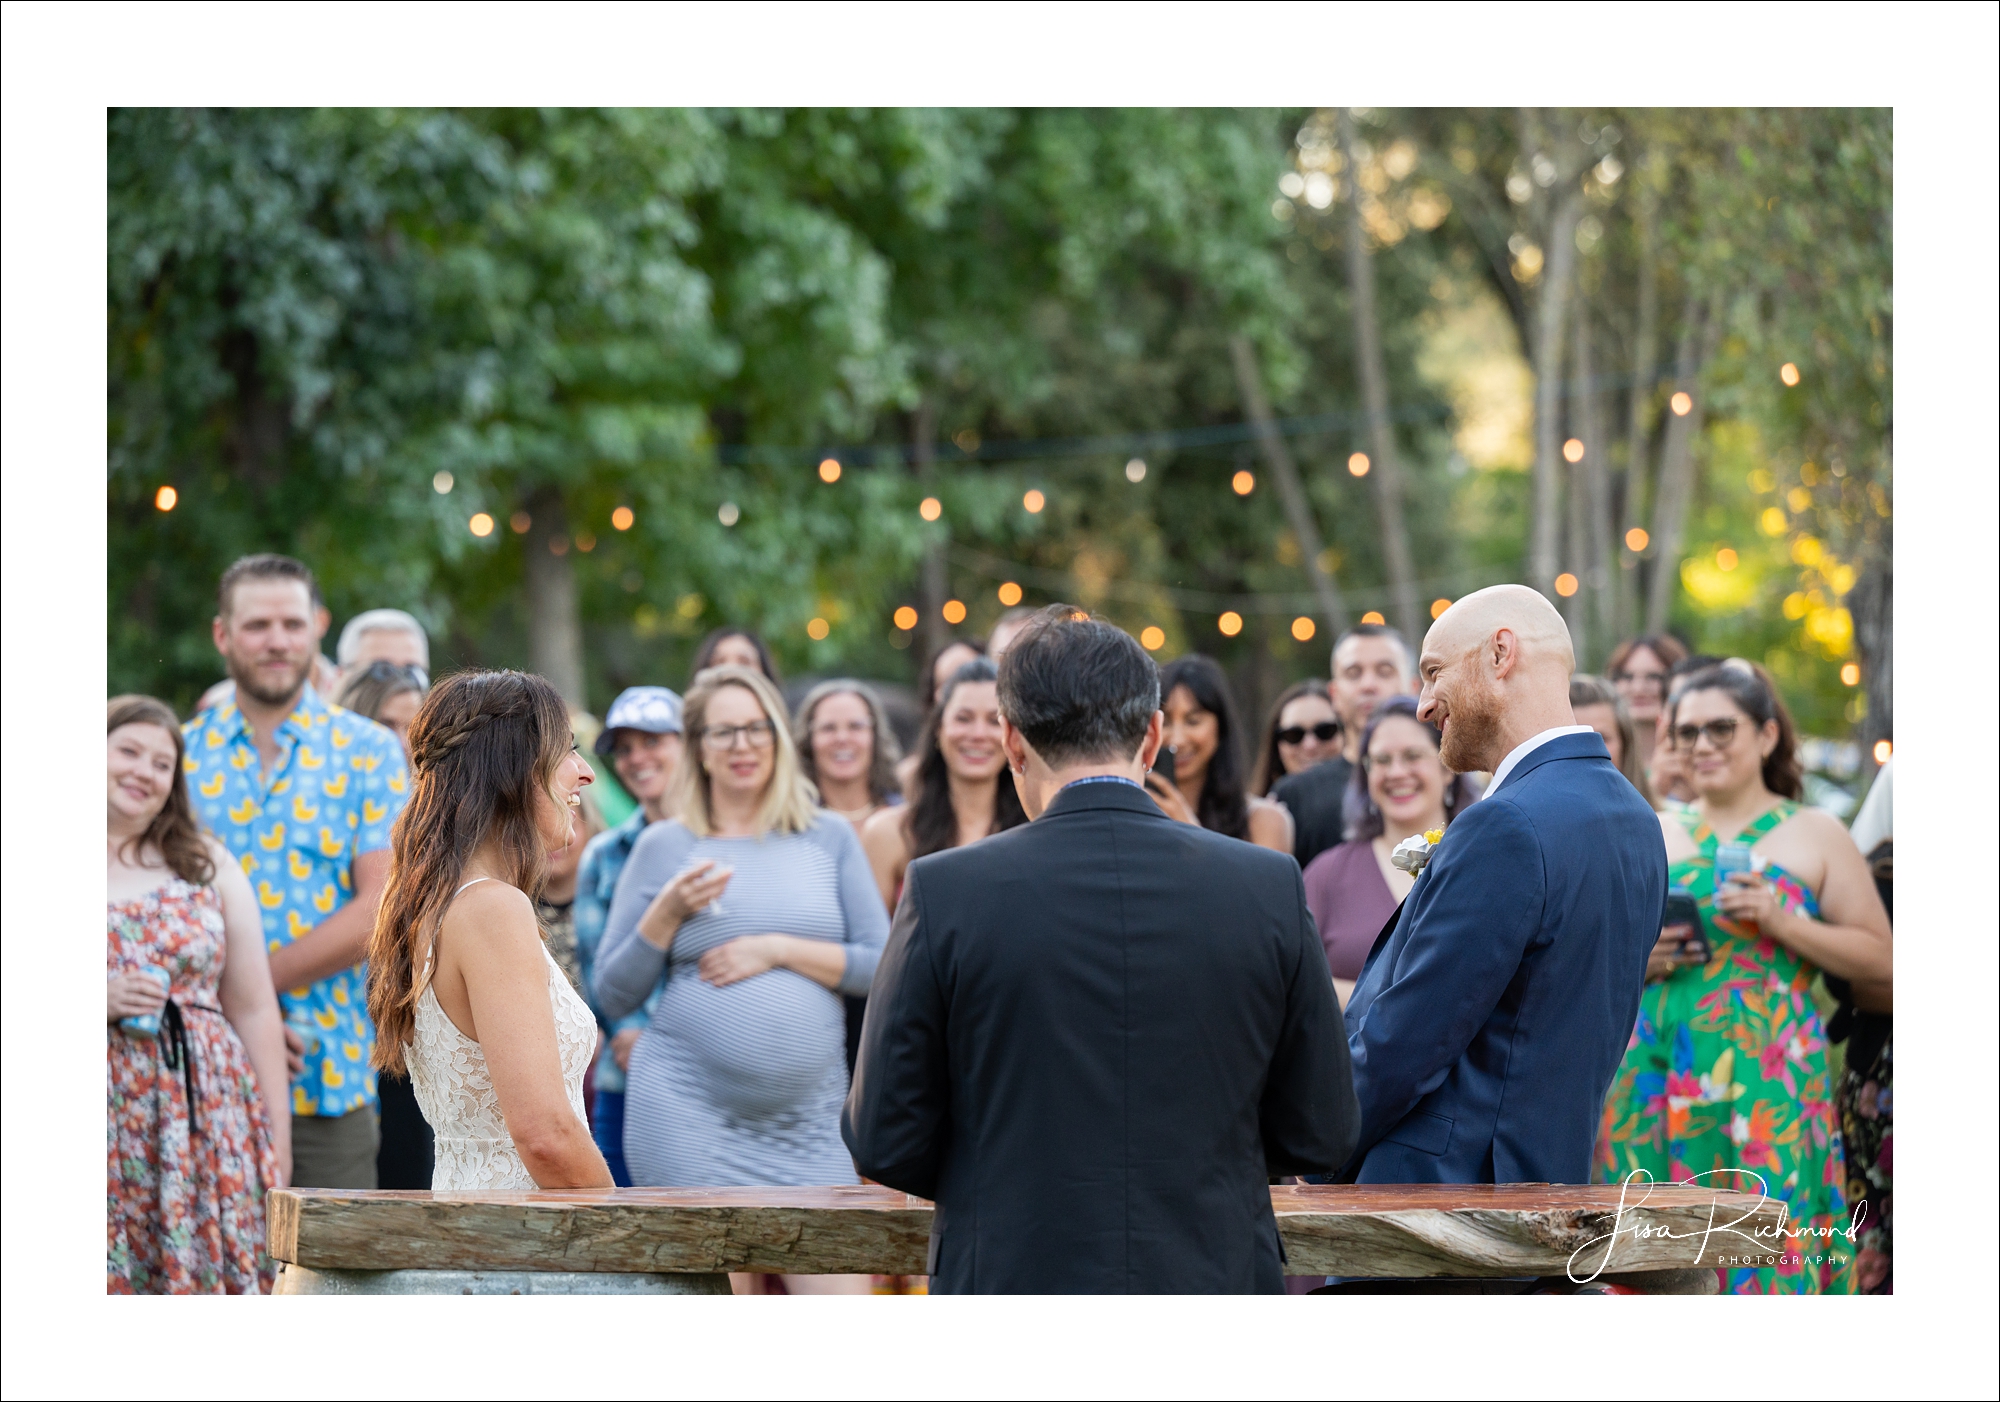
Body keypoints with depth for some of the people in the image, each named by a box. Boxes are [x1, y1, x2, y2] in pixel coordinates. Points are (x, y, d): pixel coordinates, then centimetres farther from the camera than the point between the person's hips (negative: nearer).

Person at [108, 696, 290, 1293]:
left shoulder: (208, 865, 12)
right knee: (111, 1288, -7)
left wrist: (278, 1143, 6)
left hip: (209, 1125, 2)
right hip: (108, 1127, -2)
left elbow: (256, 1012, 11)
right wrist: (102, 1002, -14)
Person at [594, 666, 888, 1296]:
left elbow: (881, 967, 3)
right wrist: (667, 914, -9)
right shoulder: (663, 847, 6)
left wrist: (776, 949, -8)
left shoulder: (830, 840, 9)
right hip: (690, 1118, -1)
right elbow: (613, 996, 5)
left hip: (809, 1120, 1)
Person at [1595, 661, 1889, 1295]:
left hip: (1765, 1075, -3)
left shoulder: (1815, 834, 7)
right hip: (1654, 1073, 3)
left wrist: (1779, 922, -10)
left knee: (1762, 1247, -11)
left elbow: (1878, 958, 2)